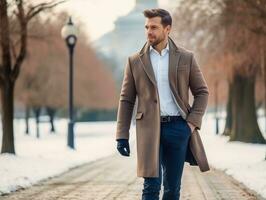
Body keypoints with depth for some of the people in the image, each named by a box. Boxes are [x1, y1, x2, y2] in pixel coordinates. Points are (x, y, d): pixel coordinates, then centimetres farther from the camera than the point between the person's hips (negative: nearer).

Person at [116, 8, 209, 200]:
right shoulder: (135, 61, 5)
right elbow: (126, 100, 7)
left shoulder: (186, 58, 6)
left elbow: (202, 92, 11)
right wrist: (122, 136, 1)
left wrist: (193, 121, -2)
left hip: (177, 127, 1)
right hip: (149, 128, -1)